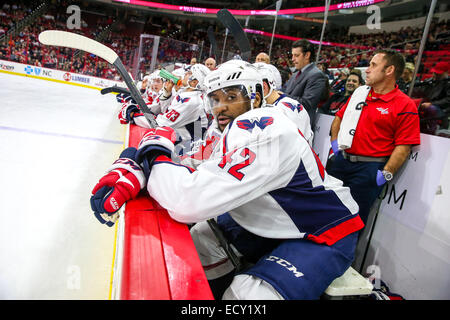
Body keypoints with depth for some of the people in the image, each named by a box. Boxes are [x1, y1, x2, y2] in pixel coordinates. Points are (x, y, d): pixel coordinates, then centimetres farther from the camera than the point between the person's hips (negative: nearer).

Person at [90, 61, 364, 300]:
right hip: (273, 223, 9)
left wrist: (154, 151, -20)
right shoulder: (234, 131, 0)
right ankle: (209, 291, 32)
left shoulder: (262, 131, -30)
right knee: (199, 240, 9)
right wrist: (131, 171, -20)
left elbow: (191, 202, -38)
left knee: (247, 293, -28)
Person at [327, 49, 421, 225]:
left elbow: (403, 146, -11)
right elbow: (339, 117, 21)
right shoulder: (359, 92, 11)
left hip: (369, 169, -6)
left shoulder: (405, 106, -8)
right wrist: (335, 142, 9)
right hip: (341, 161, 6)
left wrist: (386, 174, -17)